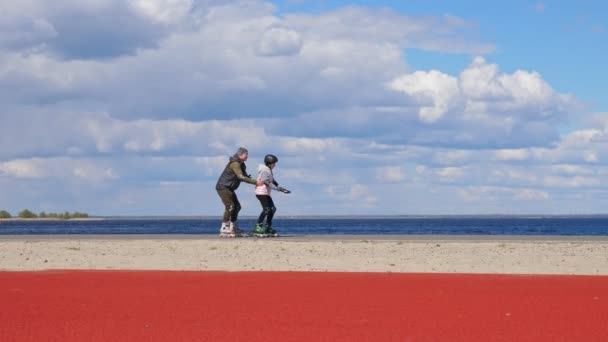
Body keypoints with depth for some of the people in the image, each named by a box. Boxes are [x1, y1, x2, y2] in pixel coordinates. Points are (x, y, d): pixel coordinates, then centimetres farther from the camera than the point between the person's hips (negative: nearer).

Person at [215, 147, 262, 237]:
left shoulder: (241, 164, 14)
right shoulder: (235, 163, -19)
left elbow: (246, 176, 17)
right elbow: (241, 177, -29)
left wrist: (256, 182, -1)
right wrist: (255, 182, -31)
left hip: (229, 188, 11)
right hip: (223, 187, -11)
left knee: (237, 206, 11)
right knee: (230, 206, -16)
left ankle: (234, 228, 18)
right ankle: (224, 230, -16)